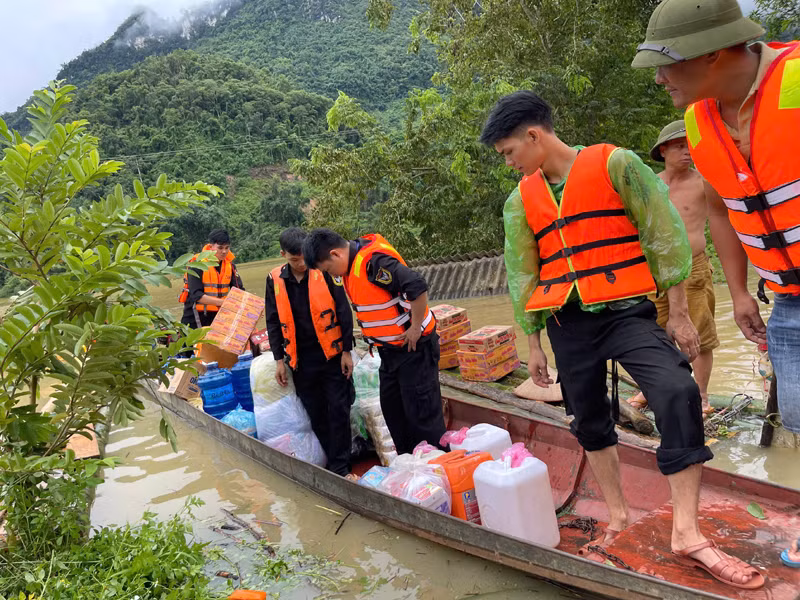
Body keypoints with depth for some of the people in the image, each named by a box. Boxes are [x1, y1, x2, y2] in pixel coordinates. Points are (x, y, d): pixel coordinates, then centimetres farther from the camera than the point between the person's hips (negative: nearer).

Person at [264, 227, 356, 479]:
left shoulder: (323, 272, -7)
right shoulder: (275, 280, 1)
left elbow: (343, 312, -4)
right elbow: (273, 323, 8)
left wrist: (347, 351, -4)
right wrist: (279, 360, 6)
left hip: (332, 355, -2)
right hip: (300, 361, 3)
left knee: (338, 411, 0)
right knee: (316, 415, 9)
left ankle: (340, 468, 11)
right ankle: (332, 461, 24)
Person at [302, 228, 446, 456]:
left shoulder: (373, 262, -25)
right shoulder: (352, 263, 6)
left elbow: (418, 287, -33)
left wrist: (415, 328, -23)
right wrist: (373, 336, 15)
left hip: (414, 346, -10)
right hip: (390, 349, 10)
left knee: (421, 412, -2)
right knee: (391, 408, 17)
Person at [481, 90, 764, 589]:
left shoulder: (615, 164, -4)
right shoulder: (521, 200, 9)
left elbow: (665, 235, -3)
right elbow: (522, 277, 13)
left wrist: (679, 314, -3)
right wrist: (533, 344, 12)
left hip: (626, 311, -4)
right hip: (567, 323, 4)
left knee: (678, 393, -22)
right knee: (590, 418, 9)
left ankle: (687, 530, -14)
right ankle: (618, 513, 27)